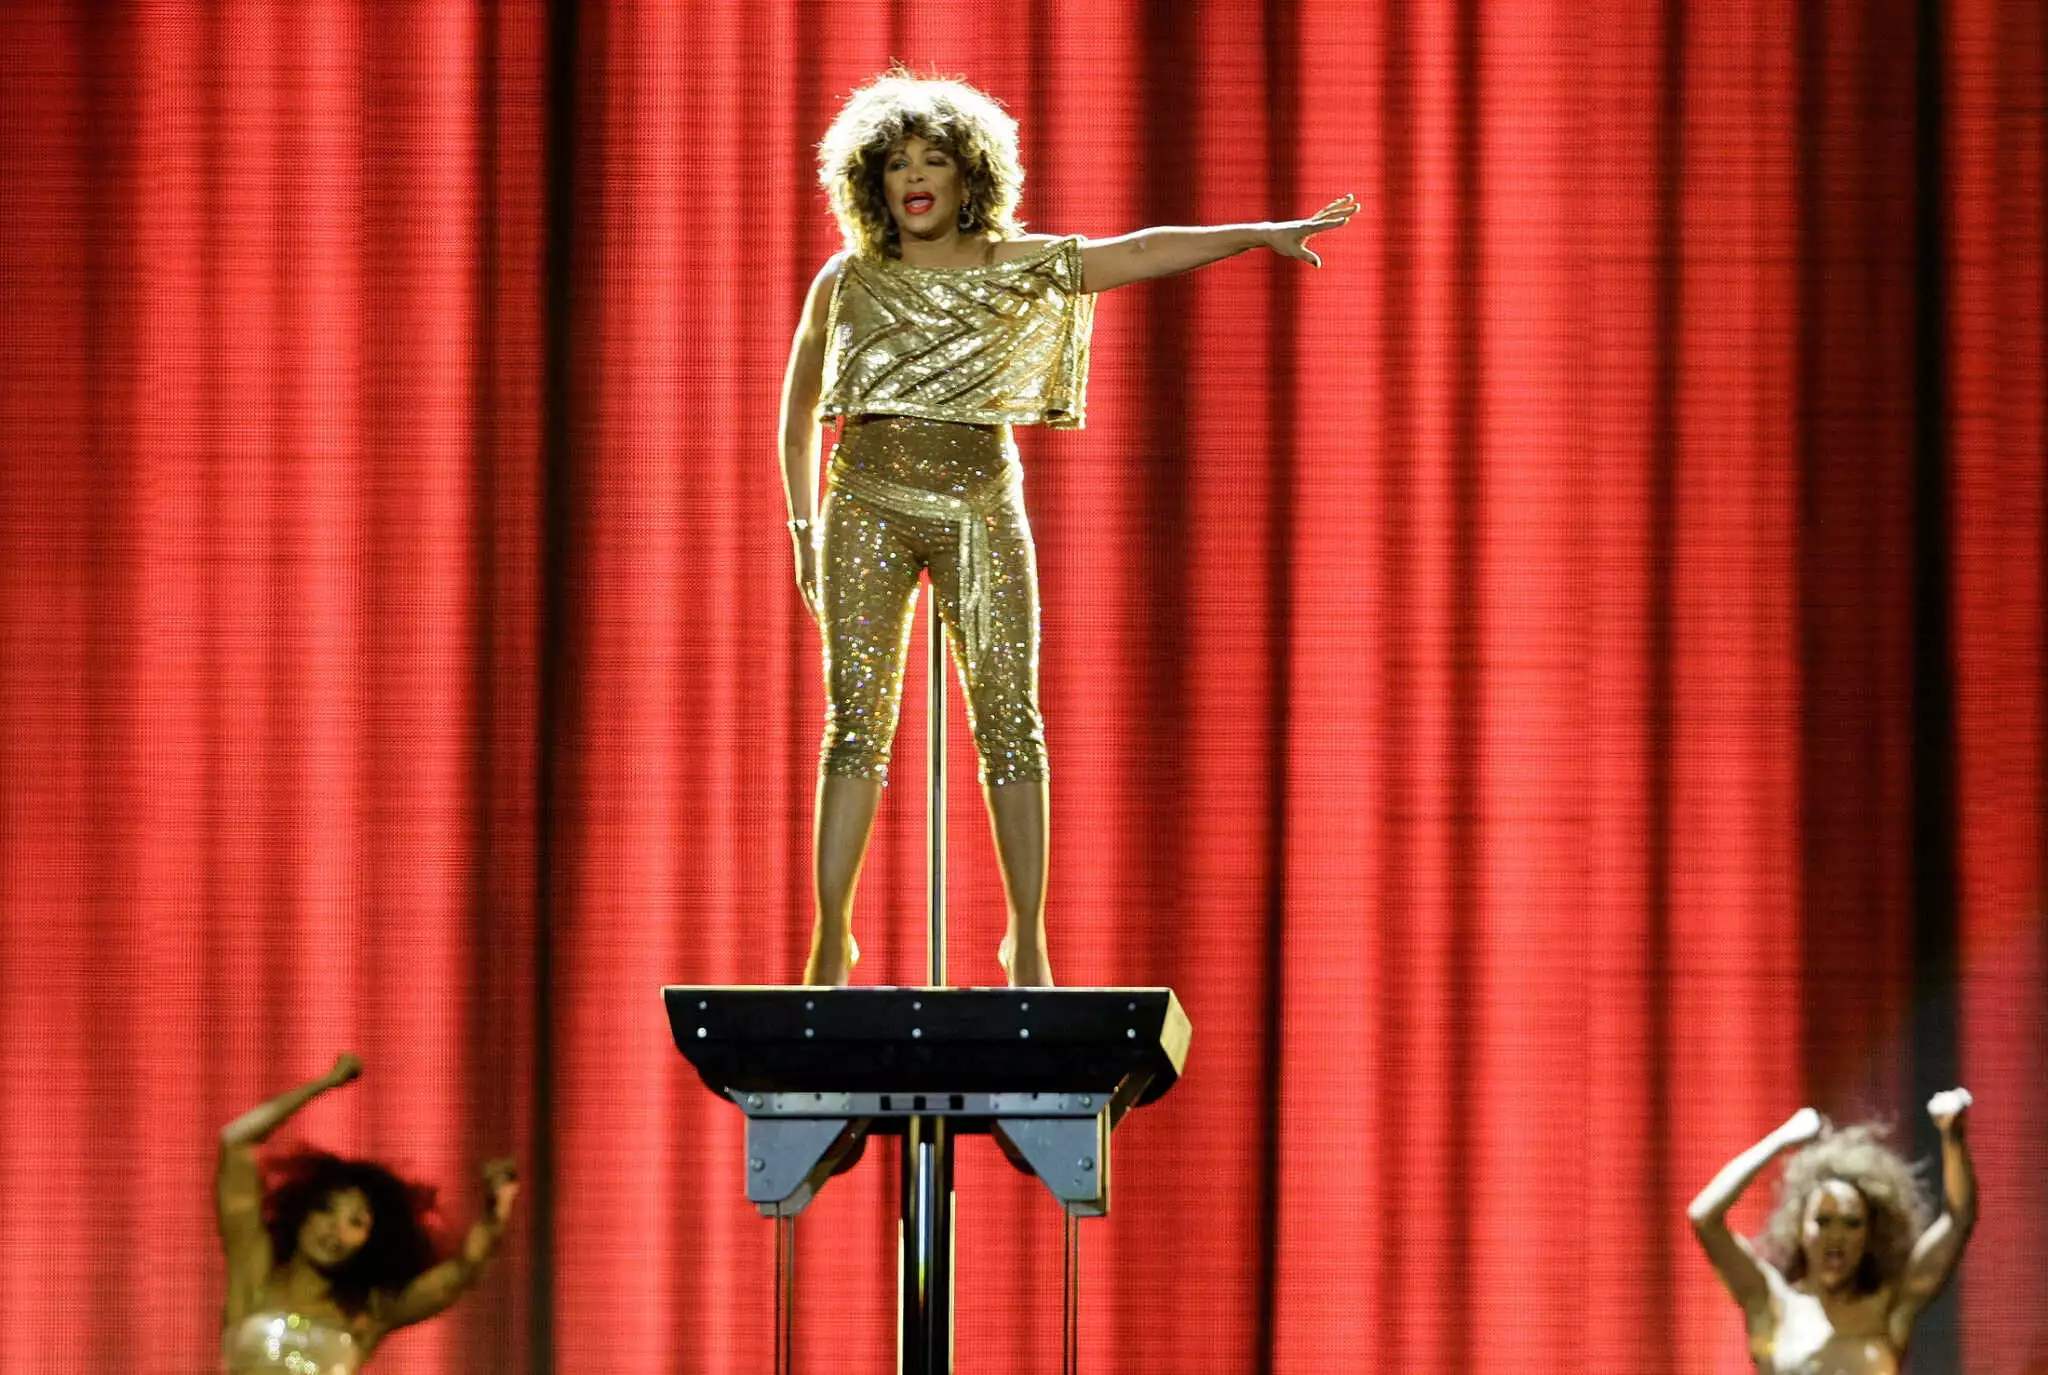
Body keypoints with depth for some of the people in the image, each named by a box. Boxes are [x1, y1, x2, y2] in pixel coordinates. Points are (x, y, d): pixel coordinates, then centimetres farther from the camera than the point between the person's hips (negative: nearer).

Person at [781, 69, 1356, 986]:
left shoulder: (1021, 270, 4)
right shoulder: (846, 282, 6)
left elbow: (1145, 253, -5)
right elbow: (798, 411, 17)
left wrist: (1261, 234, -15)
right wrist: (803, 528, 13)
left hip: (981, 511, 0)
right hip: (868, 507, 0)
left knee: (1009, 722, -3)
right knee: (857, 722, -4)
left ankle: (1028, 944, 1)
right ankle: (831, 942, -3)